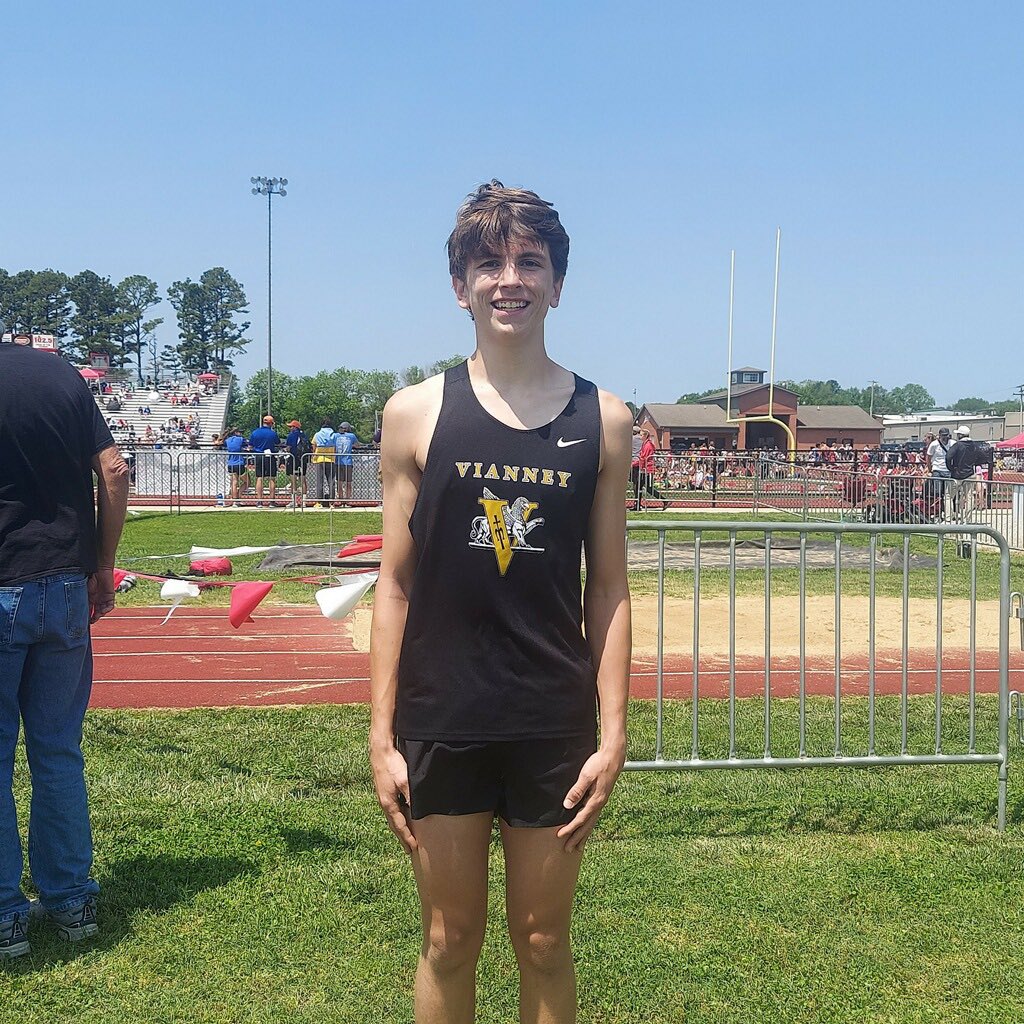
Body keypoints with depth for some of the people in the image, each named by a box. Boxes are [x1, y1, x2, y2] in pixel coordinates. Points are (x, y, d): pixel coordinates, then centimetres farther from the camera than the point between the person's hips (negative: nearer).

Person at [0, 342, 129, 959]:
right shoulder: (59, 372, 3)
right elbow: (114, 473, 2)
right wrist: (103, 568, 9)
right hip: (66, 589, 4)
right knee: (59, 751, 14)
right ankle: (72, 902, 23)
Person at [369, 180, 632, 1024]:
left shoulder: (602, 419, 0)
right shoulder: (416, 413, -2)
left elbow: (608, 589, 2)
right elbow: (395, 584, 0)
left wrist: (614, 735, -2)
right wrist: (381, 737, -2)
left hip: (555, 729, 1)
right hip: (441, 723, 0)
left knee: (544, 946, 15)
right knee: (449, 943, 14)